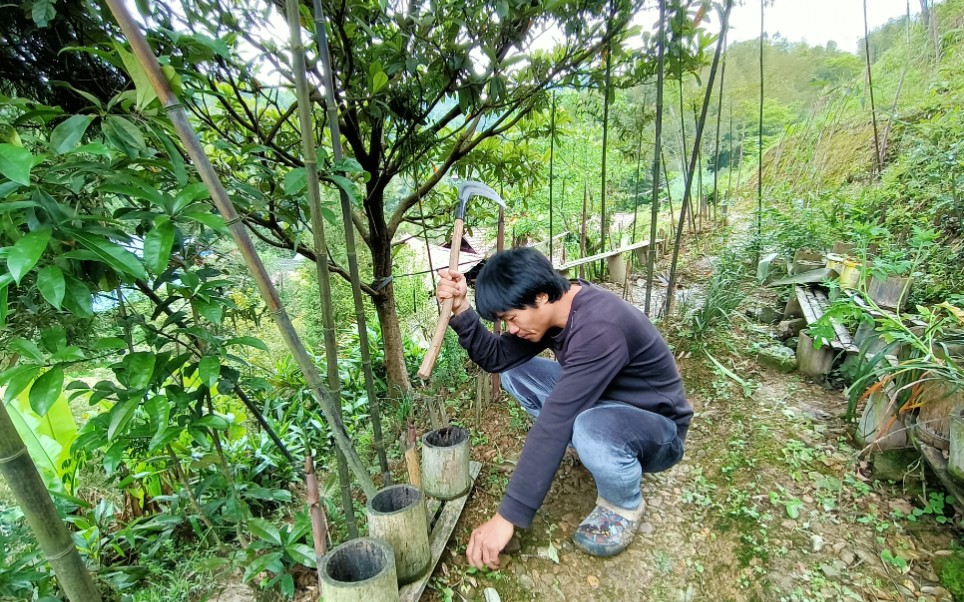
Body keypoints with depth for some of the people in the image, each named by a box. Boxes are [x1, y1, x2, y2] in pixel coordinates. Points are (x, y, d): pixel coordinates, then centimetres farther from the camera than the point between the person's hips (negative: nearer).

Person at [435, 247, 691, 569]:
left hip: (658, 429, -7)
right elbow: (495, 358, -5)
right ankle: (593, 447, 5)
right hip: (602, 403, 7)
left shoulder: (599, 328, -35)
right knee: (515, 372, -6)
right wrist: (460, 309, -21)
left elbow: (554, 424, -37)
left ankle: (624, 505, -7)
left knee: (592, 428, -41)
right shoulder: (556, 307, -8)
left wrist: (507, 517, -32)